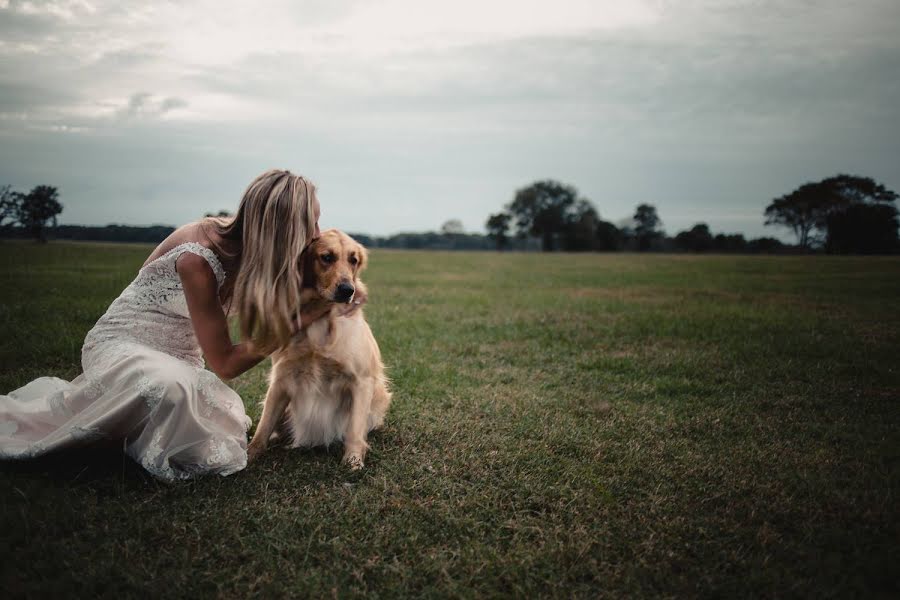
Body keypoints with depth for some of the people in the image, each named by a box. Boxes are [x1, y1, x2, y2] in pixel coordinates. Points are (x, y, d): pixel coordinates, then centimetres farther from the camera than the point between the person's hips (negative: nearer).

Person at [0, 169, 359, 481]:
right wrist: (305, 317, -24)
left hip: (178, 359, 7)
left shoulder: (248, 248, -8)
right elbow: (225, 363, -22)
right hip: (120, 344, -7)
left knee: (222, 440, -14)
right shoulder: (198, 256, -28)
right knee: (166, 387, -40)